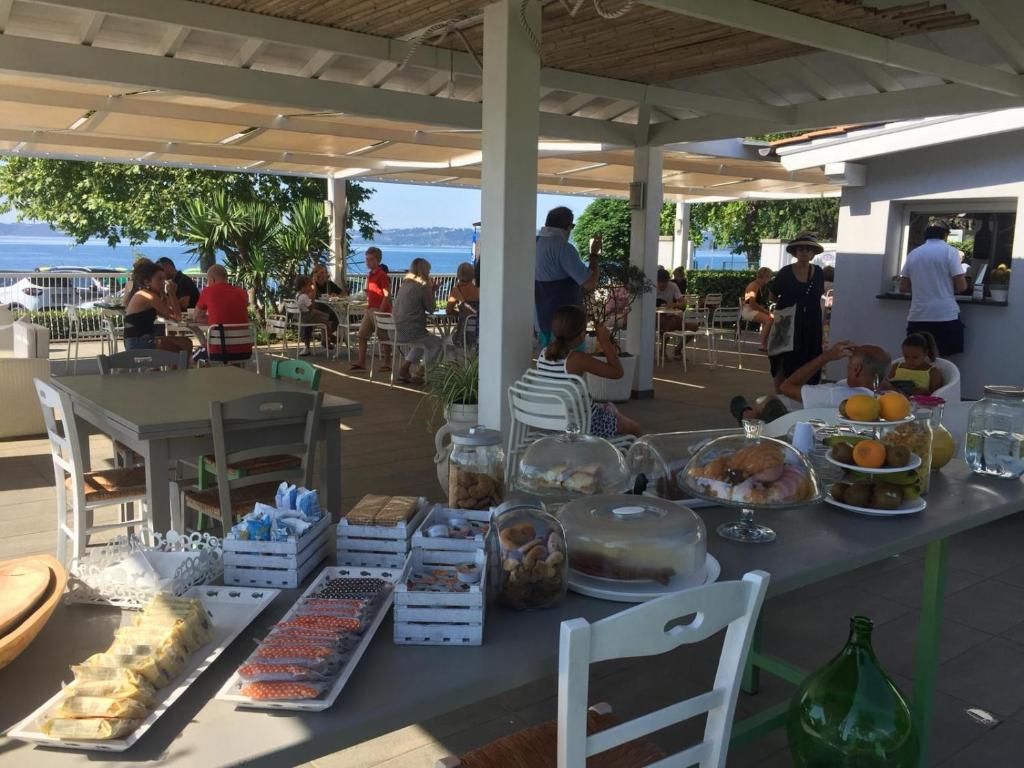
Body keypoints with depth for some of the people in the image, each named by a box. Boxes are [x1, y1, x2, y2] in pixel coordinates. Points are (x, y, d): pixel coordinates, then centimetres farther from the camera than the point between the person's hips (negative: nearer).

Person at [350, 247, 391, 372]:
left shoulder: (382, 275, -12)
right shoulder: (370, 275, 14)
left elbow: (387, 294, -17)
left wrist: (380, 311, -21)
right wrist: (368, 306, 16)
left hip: (379, 310, -9)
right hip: (370, 309, 9)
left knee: (384, 337, 0)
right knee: (362, 335, 6)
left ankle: (387, 364, 9)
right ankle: (361, 362, 8)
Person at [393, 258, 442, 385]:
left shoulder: (404, 285, 13)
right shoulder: (422, 287, -12)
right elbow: (431, 308, -5)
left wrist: (430, 290, 15)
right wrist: (430, 290, 5)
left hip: (399, 332, 8)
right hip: (412, 332, -8)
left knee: (423, 342, 35)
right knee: (438, 344, 13)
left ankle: (404, 370, 27)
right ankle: (419, 374, 10)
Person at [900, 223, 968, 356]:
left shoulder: (913, 254, 10)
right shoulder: (950, 251, -1)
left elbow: (903, 288, 11)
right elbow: (961, 286, -6)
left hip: (917, 317, 4)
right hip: (945, 316, -3)